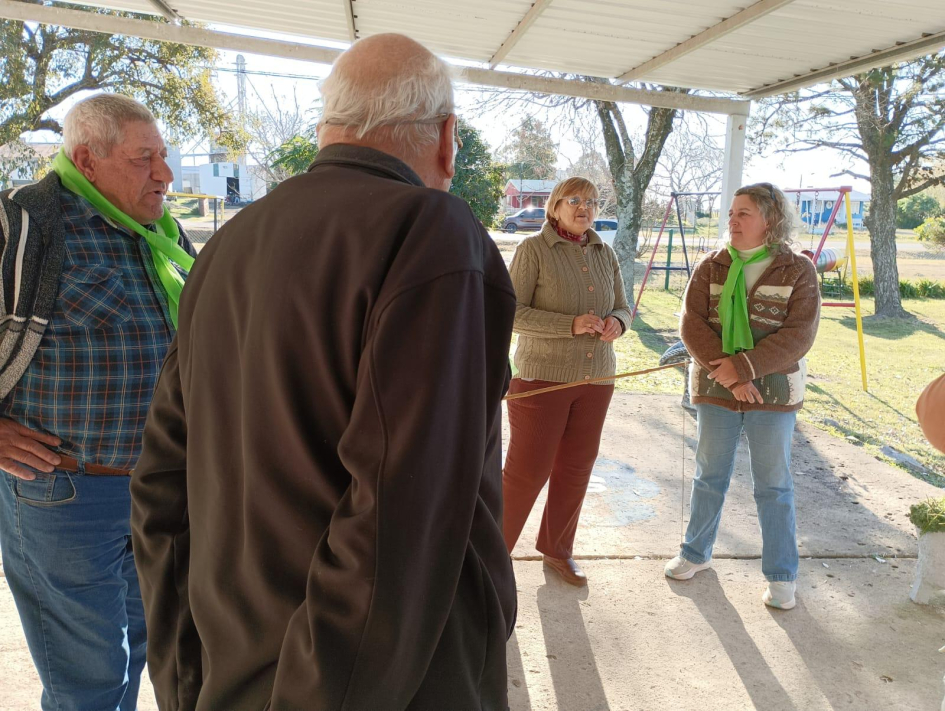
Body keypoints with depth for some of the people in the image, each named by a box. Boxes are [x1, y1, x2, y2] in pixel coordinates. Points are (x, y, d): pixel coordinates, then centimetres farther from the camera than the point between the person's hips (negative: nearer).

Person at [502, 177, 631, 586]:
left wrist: (617, 322, -11)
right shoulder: (534, 249, -7)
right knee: (527, 470, -1)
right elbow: (513, 312, -13)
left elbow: (622, 307, 14)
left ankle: (557, 551, 31)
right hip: (542, 376, -5)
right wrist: (571, 325, -23)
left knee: (576, 469, 13)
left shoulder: (605, 254, 9)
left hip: (596, 378, 6)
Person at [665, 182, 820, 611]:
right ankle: (696, 552, 33)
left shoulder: (798, 270, -6)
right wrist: (729, 375, -19)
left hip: (773, 391, -2)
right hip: (715, 389, 2)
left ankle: (781, 575, 22)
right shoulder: (712, 267, 0)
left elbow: (799, 335, -14)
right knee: (709, 477, 15)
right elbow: (691, 324, -9)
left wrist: (743, 366, -22)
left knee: (773, 485, 8)